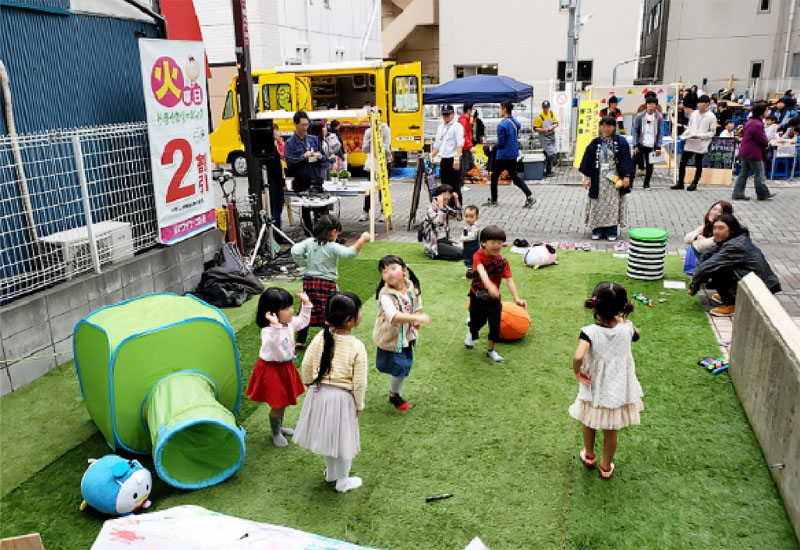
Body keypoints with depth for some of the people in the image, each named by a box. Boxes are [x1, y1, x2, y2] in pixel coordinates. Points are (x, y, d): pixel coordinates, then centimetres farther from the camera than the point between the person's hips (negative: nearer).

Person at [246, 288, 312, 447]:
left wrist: (306, 304, 4)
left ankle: (279, 427, 47)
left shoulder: (290, 323, -4)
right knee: (278, 405, 4)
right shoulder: (268, 330, -30)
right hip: (272, 370, -8)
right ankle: (275, 433, 29)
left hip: (286, 368, 8)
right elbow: (273, 345, -47)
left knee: (284, 401, 24)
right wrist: (276, 326, -57)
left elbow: (303, 322, 14)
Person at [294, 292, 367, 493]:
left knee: (326, 433, 25)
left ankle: (331, 472, 47)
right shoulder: (357, 347, -20)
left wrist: (309, 383, 19)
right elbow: (359, 382, -15)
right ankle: (342, 482, 34)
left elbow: (306, 365, 0)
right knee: (343, 438, 15)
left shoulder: (320, 338, -9)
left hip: (318, 393, 5)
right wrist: (359, 405, 0)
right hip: (342, 397, -5)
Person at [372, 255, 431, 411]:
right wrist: (418, 317, -47)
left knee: (405, 367, 17)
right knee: (399, 369, 0)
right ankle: (394, 395, 29)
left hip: (407, 336, 6)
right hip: (391, 337, -6)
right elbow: (394, 316, -40)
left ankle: (395, 393, 40)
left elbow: (417, 307, 10)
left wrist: (416, 321, -10)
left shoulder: (412, 288, -7)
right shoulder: (385, 294, -26)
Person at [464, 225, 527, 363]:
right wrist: (489, 285, -61)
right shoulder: (478, 256, -22)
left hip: (493, 298, 2)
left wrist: (517, 298, -36)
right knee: (477, 322, 14)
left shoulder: (502, 261, -14)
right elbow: (481, 271, -41)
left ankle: (491, 350, 24)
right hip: (477, 297, -1)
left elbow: (509, 280, -22)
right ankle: (471, 333, 52)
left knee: (495, 324, 1)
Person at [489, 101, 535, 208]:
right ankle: (529, 196, -1)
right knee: (514, 176, 11)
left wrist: (494, 147, 1)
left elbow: (500, 142, -20)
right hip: (513, 155, 8)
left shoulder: (502, 125, -19)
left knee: (494, 176, 8)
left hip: (503, 156, -8)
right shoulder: (515, 122, 7)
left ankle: (493, 200, 17)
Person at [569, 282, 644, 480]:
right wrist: (621, 318, 6)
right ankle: (606, 467, 38)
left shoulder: (589, 332, -27)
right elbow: (636, 334, 10)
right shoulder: (626, 327, -15)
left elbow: (578, 357, -42)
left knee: (588, 423, 26)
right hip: (619, 391, 2)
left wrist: (577, 372, -23)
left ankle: (589, 456, 48)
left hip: (594, 391, -2)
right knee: (611, 431, 20)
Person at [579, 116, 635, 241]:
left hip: (614, 178, -2)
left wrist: (627, 176, -10)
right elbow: (588, 160, 5)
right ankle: (597, 231, 11)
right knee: (598, 204, 4)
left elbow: (626, 160, -3)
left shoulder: (621, 142, -1)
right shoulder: (595, 143, 5)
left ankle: (612, 231, 6)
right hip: (599, 179, 2)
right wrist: (587, 177, 0)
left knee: (613, 204, 0)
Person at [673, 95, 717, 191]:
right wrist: (684, 134, 1)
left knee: (698, 165, 6)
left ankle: (694, 184, 16)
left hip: (701, 144, -5)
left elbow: (712, 132, -6)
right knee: (682, 162, 3)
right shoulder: (694, 113, 8)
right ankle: (680, 183, 12)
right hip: (690, 143, 5)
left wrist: (700, 136, -18)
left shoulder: (711, 117, -6)